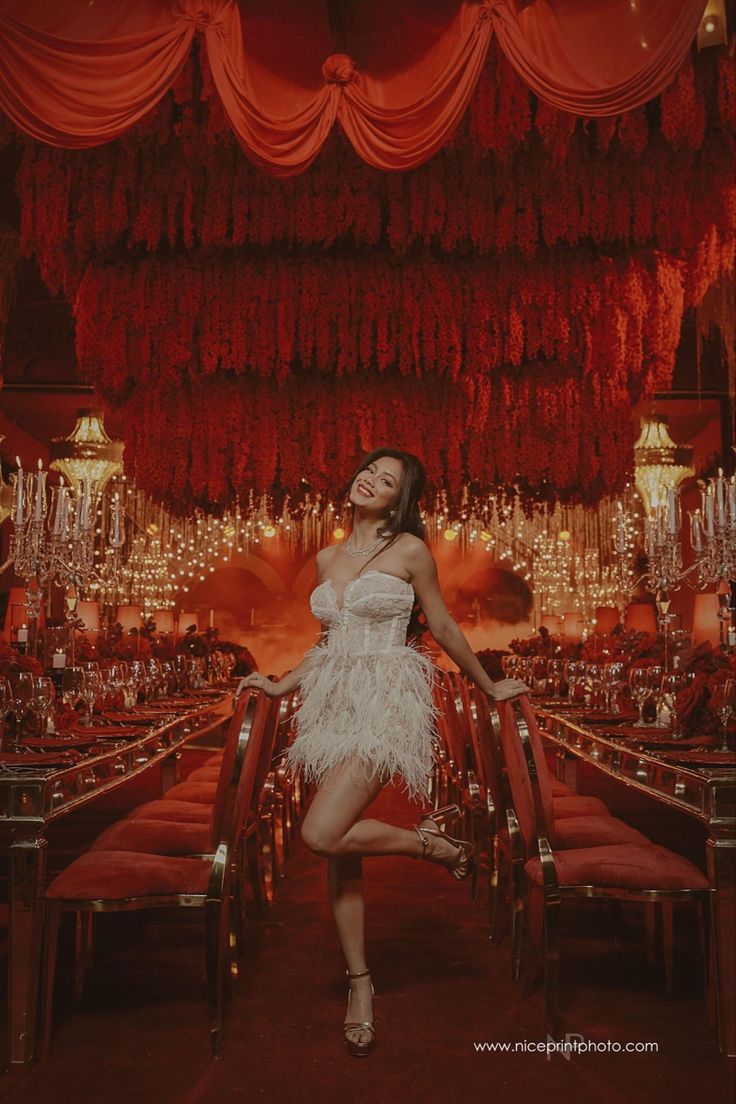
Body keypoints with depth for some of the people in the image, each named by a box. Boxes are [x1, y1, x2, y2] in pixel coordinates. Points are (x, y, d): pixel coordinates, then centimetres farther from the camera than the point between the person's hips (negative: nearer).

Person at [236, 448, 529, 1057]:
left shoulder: (410, 551, -3)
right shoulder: (328, 558, 14)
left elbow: (444, 629, 7)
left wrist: (490, 686, 14)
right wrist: (280, 685, 18)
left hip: (387, 704, -6)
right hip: (333, 705, 6)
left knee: (322, 834, -20)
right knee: (339, 849, 5)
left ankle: (433, 840, 3)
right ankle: (360, 983, 19)